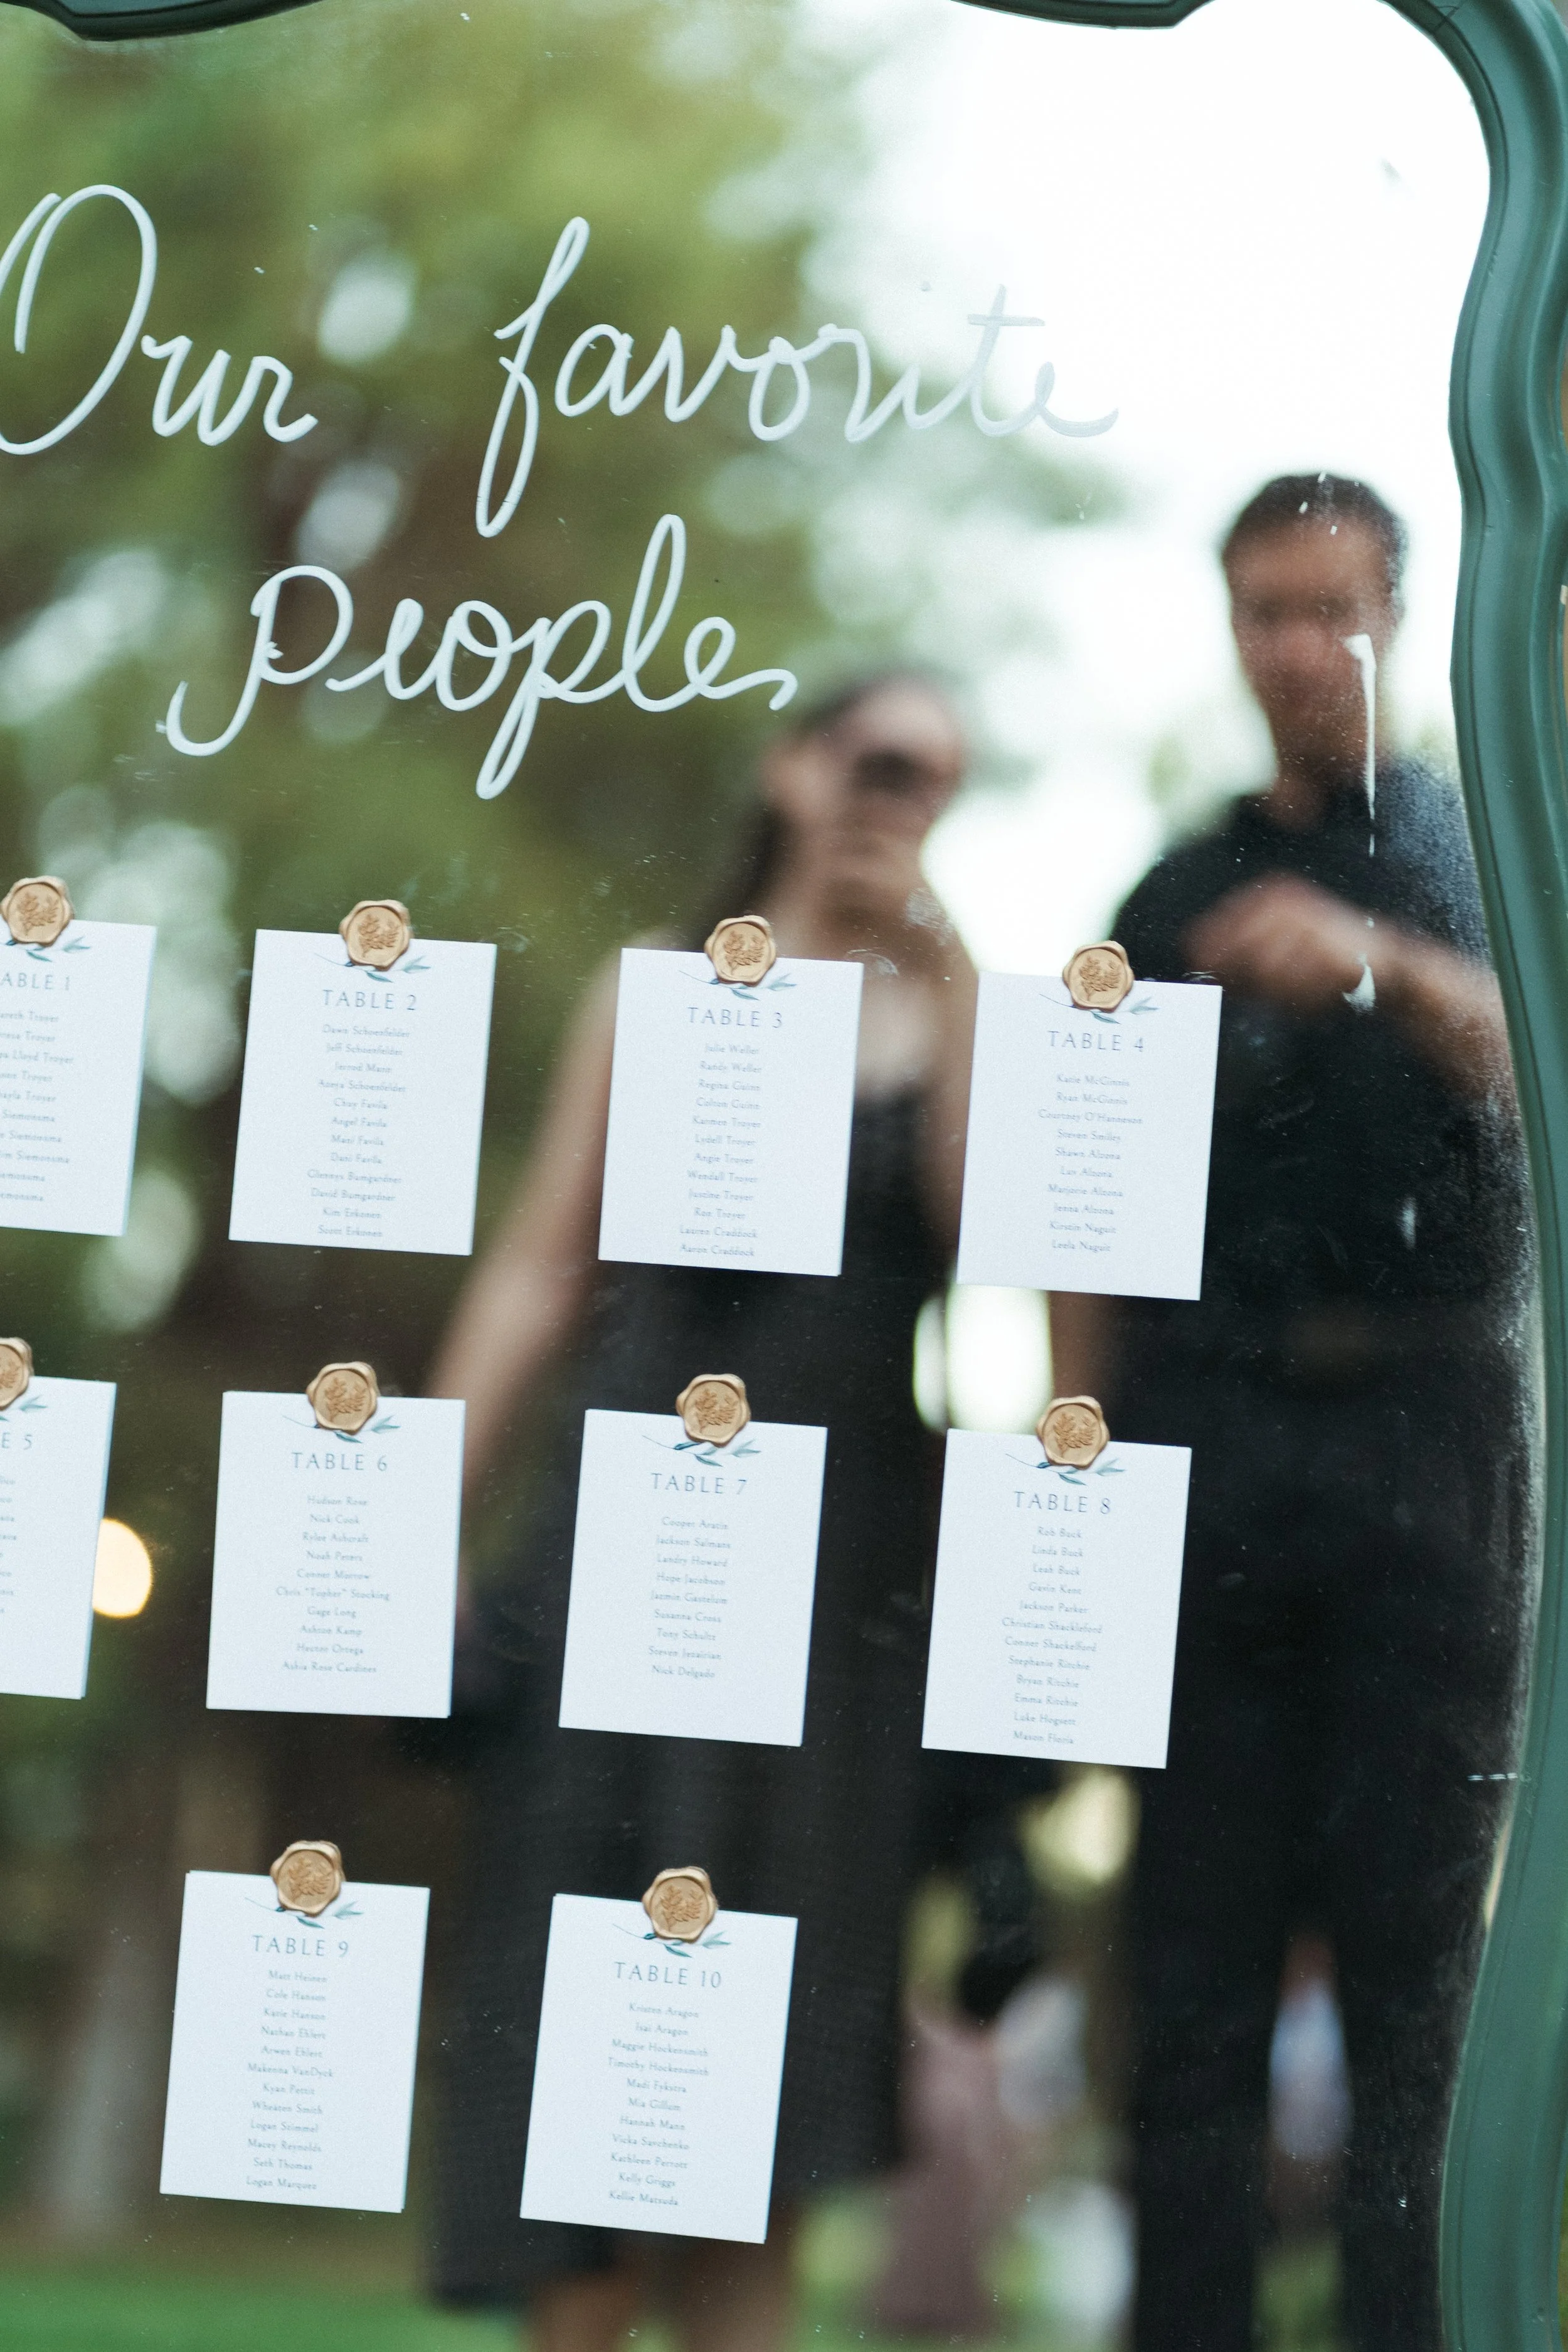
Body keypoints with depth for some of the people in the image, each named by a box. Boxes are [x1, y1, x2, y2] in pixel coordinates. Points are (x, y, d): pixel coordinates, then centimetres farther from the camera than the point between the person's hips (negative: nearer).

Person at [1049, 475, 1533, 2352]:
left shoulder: (1482, 858, 11)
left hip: (1421, 1436, -2)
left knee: (1413, 1952, -4)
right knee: (1196, 1968, -1)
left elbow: (1524, 1072, -8)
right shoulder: (1175, 903, 16)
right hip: (1209, 1432, 2)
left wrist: (1383, 967, -27)